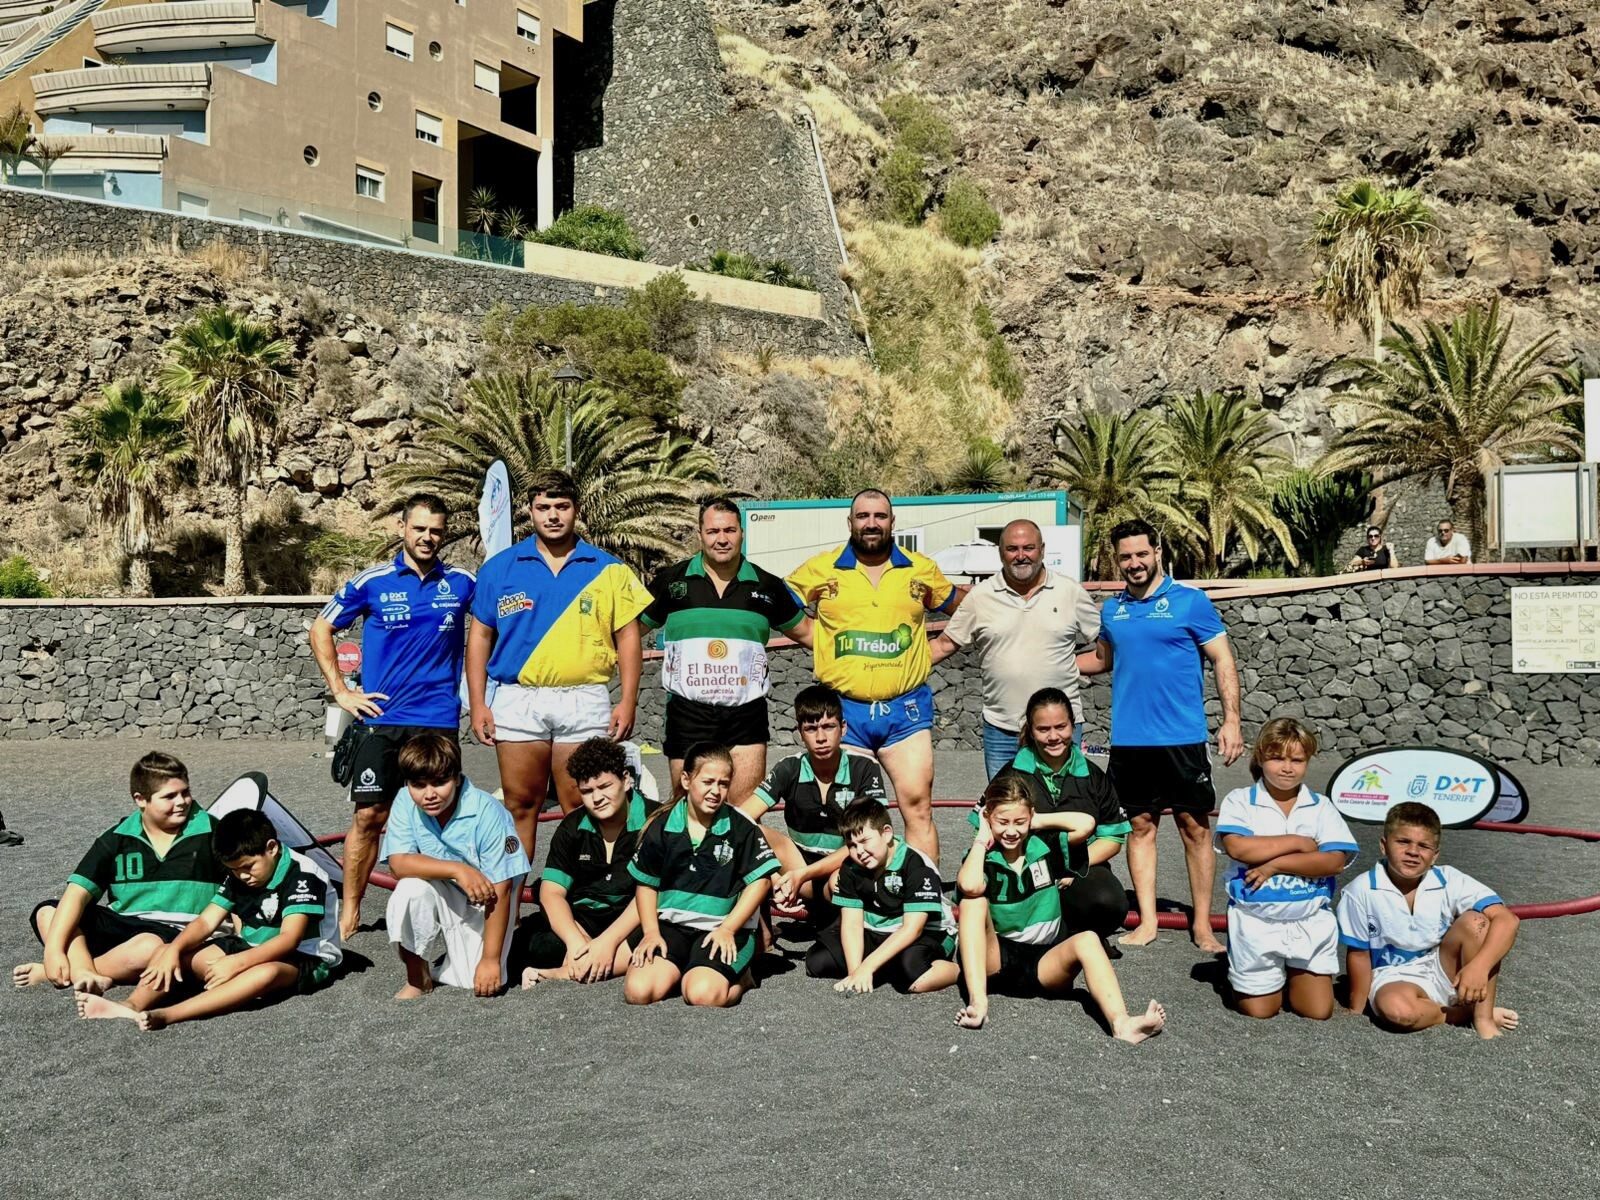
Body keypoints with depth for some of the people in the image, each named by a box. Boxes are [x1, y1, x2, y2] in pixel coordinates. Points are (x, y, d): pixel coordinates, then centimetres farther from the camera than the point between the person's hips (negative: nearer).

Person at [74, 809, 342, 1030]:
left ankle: (165, 1015, -51)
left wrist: (237, 963, -36)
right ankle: (132, 1007, -32)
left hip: (306, 958, -8)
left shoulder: (302, 875, -20)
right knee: (169, 952, -5)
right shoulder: (239, 876, 4)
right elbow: (206, 921, -2)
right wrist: (174, 949, -20)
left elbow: (289, 939, -27)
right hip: (251, 948, 8)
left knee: (266, 973, -41)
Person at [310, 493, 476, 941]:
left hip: (439, 720, 1)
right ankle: (349, 913, 11)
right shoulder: (372, 582, 1)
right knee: (369, 816, 0)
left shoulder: (463, 583, 3)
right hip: (382, 718, -1)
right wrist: (341, 691, 2)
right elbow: (320, 629, 10)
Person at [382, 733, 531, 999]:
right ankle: (417, 978, -8)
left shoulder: (488, 813, -26)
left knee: (484, 982, -17)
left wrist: (491, 959, -22)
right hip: (444, 899, 2)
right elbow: (399, 862, -22)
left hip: (483, 904, -2)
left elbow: (499, 891, -23)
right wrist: (456, 869, -34)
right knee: (411, 888, -31)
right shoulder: (405, 802, -14)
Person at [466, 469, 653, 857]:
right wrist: (477, 704, 2)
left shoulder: (608, 570, 5)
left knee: (581, 808, 4)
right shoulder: (500, 568, 7)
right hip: (518, 700, 1)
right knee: (519, 806, 7)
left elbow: (628, 637, 5)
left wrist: (627, 701, -4)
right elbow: (480, 637, 9)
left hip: (585, 701, -1)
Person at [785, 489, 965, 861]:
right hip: (845, 710, 0)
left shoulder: (921, 569, 7)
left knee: (918, 805, -2)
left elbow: (958, 606, 22)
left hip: (906, 708, 1)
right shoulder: (820, 569, 2)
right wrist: (818, 642, 3)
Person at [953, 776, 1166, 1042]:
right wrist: (981, 840, -10)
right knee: (974, 900, -27)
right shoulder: (982, 858, 0)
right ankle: (977, 1002, -41)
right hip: (996, 959, -1)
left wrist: (1037, 821, -1)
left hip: (1045, 963, 1)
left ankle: (1121, 1024, -52)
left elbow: (1086, 823, -13)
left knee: (1086, 940, -28)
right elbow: (969, 887, -26)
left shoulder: (1046, 847, 6)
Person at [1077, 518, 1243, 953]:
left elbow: (1223, 660, -3)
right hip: (1128, 740, 4)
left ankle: (1202, 924, 14)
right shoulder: (1112, 609, 9)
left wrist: (1231, 718, -11)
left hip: (1182, 738, -4)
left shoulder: (1191, 601, -3)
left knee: (1194, 827, 3)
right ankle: (1147, 921, 17)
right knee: (1140, 826, 9)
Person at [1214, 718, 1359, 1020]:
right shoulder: (1240, 801, -1)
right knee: (1259, 1011, 3)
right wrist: (1297, 842, -12)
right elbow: (1237, 848, -19)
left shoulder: (1321, 807, 4)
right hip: (1256, 921, -2)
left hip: (1311, 920, 2)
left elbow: (1335, 861, -9)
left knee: (1318, 1011, 3)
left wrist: (1275, 864, -16)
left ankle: (1292, 974, 32)